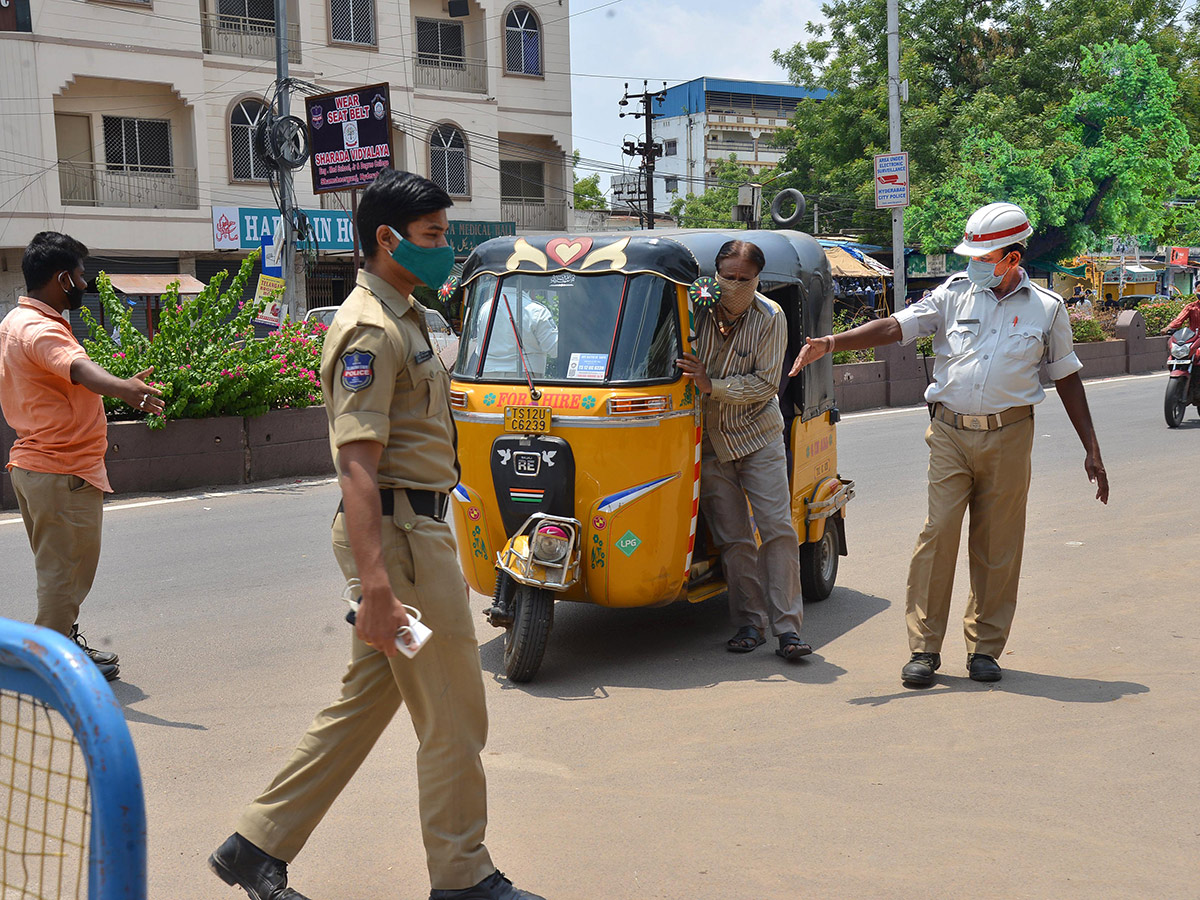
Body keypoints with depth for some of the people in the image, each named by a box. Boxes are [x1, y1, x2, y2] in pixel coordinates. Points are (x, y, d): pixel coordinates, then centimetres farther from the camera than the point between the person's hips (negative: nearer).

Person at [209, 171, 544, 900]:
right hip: (401, 535, -10)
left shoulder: (403, 318, 17)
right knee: (455, 718, 2)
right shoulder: (372, 329, -16)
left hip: (419, 530, 10)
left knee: (364, 701, 16)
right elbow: (357, 464, -23)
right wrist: (377, 586, -28)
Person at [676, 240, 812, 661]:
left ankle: (787, 625, -1)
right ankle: (750, 622, 12)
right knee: (733, 538, 2)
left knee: (778, 528, -6)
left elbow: (766, 384, -12)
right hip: (709, 441, 1)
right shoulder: (696, 309, -5)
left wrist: (711, 386, -22)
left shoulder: (770, 318, -8)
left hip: (758, 437, -1)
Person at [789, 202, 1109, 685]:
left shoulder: (1046, 309, 6)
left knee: (997, 545, 4)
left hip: (1008, 436, 0)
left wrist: (1091, 449, 10)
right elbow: (895, 327, -3)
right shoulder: (955, 294, 5)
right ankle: (924, 648, 2)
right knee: (938, 533, -6)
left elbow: (1068, 378, 12)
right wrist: (833, 342, -17)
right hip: (949, 433, 0)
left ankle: (985, 648, 17)